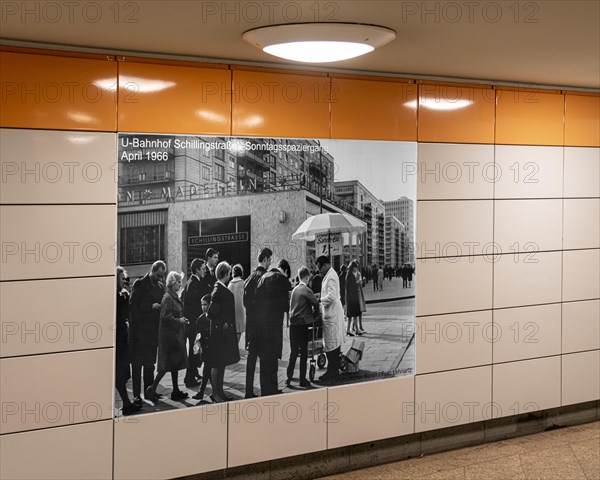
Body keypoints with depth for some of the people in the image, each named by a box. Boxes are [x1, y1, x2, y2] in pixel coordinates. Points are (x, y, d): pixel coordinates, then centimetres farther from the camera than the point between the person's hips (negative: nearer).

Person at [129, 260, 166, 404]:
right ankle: (136, 394, 1)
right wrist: (151, 306, -17)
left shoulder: (160, 286, 12)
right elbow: (133, 306, -11)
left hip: (154, 330, 6)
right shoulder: (140, 284, -6)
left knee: (150, 363, 11)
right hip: (139, 330, -6)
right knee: (137, 363, -1)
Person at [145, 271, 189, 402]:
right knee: (167, 364, -7)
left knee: (175, 363, 12)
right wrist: (179, 321, -15)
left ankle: (176, 391, 18)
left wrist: (182, 320, 5)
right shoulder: (168, 298, -16)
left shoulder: (174, 297, 13)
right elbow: (165, 317, -22)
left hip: (176, 335, 10)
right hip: (169, 336, -10)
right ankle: (151, 389, -1)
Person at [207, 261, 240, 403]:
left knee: (222, 363, 14)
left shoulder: (222, 288, 11)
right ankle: (215, 394, 5)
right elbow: (212, 311, -21)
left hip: (225, 332, 9)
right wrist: (222, 322, -12)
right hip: (220, 331, -9)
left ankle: (220, 392, 22)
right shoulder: (218, 289, -18)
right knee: (217, 364, -1)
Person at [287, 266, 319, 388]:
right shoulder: (306, 290, -10)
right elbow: (316, 303, -13)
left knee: (293, 351, 12)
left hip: (293, 323, 6)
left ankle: (289, 378, 13)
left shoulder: (294, 289, 10)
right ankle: (302, 380, 4)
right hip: (303, 324, -6)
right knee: (304, 352, 1)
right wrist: (314, 316, 4)